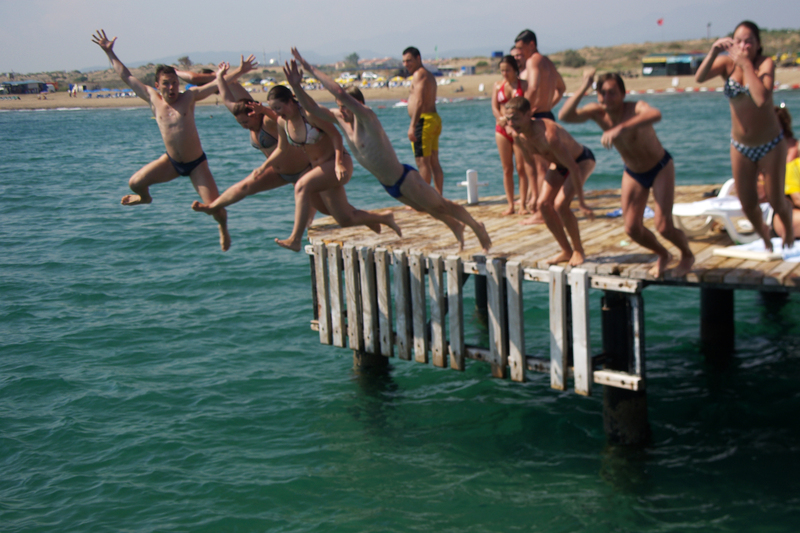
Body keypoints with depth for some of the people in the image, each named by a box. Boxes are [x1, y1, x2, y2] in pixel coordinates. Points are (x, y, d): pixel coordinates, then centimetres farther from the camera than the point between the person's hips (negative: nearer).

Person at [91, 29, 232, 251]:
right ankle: (145, 198, 35)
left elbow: (213, 86, -19)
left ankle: (223, 229, 26)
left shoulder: (189, 97, -8)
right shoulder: (153, 99, -1)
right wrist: (109, 53, 7)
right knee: (135, 182, -4)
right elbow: (127, 77, 5)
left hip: (196, 163, -3)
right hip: (171, 162, 3)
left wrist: (220, 78, -41)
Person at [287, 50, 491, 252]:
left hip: (405, 179, -9)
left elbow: (340, 92, -39)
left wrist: (310, 68, -35)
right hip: (390, 186, 9)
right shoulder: (340, 118, -3)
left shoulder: (366, 117, -26)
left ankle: (477, 228, 27)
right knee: (424, 208, 28)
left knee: (442, 206, 8)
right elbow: (313, 108, 1)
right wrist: (296, 86, -16)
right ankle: (455, 226, 50)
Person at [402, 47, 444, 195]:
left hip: (423, 120, -10)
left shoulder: (419, 74, -10)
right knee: (434, 162, 10)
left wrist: (412, 126, -24)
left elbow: (419, 102, -20)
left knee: (423, 163, -9)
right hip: (434, 119, 10)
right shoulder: (429, 75, 21)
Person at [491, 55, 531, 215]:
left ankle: (523, 204, 1)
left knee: (521, 168, -4)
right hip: (501, 130, 2)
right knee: (507, 169, 3)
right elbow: (494, 106, 2)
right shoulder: (498, 85, 9)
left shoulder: (523, 84, 2)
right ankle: (510, 204, 8)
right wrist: (500, 118, -18)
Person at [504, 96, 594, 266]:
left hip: (582, 160, -8)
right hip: (559, 165, 8)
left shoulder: (548, 134, -39)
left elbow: (574, 168, -36)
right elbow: (530, 160, 7)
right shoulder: (519, 137, -14)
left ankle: (579, 251, -2)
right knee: (543, 204, -7)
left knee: (560, 204, -23)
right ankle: (567, 251, 8)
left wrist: (581, 201, -31)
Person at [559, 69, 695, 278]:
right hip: (633, 173, 5)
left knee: (663, 227, -12)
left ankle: (687, 256, 21)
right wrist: (584, 87, -38)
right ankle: (663, 255, 31)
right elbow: (564, 116, -32)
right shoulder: (598, 112, -17)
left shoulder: (635, 108, -32)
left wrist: (621, 127, -68)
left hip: (660, 167, -5)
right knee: (632, 229, 0)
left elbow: (655, 114, -57)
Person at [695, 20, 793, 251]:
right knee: (748, 205, 8)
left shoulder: (765, 64, -18)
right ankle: (764, 236, 38)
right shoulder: (728, 63, -8)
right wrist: (714, 51, -39)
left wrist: (746, 64, -33)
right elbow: (699, 77, -27)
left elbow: (762, 99, -36)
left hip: (770, 145, -3)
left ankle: (788, 228, 40)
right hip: (740, 146, 3)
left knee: (776, 201, 6)